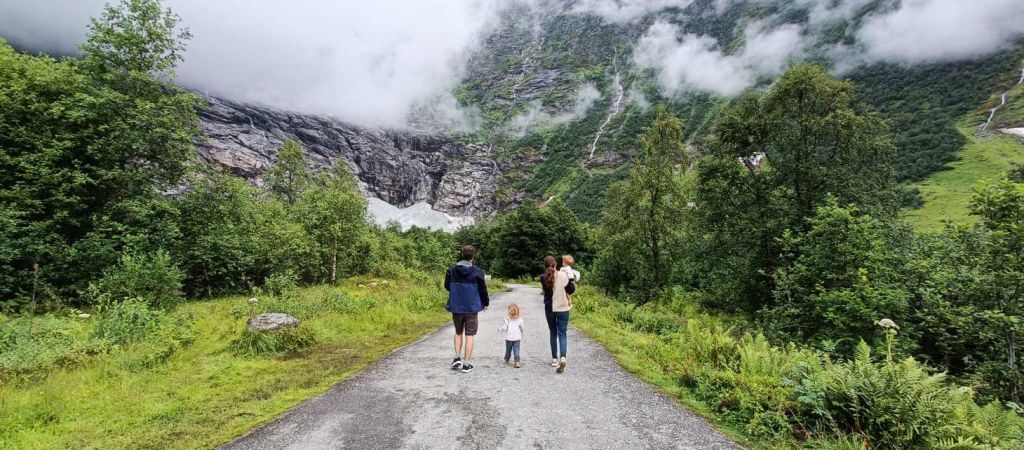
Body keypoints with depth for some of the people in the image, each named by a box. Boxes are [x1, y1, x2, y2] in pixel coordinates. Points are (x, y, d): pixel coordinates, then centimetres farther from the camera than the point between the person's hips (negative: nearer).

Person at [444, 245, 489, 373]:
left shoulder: (452, 270, -6)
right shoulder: (477, 272, -13)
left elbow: (446, 286, 6)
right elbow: (483, 289, -4)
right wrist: (486, 302, 14)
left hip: (456, 308, 3)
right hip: (471, 308, -2)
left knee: (458, 333, 22)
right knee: (469, 335, 6)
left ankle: (457, 357, 12)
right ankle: (466, 364, 6)